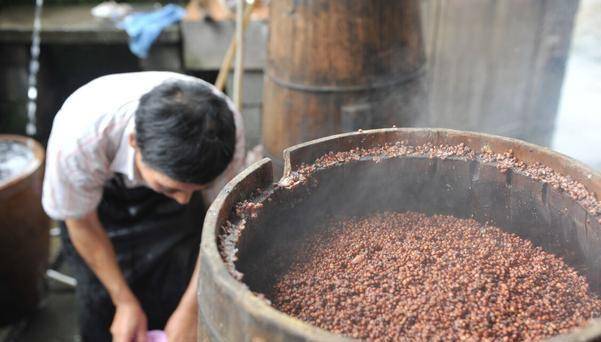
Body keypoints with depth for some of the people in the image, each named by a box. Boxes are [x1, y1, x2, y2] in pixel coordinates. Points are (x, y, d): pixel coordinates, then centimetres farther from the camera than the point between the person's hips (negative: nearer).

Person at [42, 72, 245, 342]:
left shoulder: (226, 128, -37)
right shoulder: (78, 140, -40)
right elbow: (83, 225, -19)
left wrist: (191, 308, -15)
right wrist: (124, 302, -11)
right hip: (98, 191, -1)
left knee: (177, 293, -7)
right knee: (100, 298, -3)